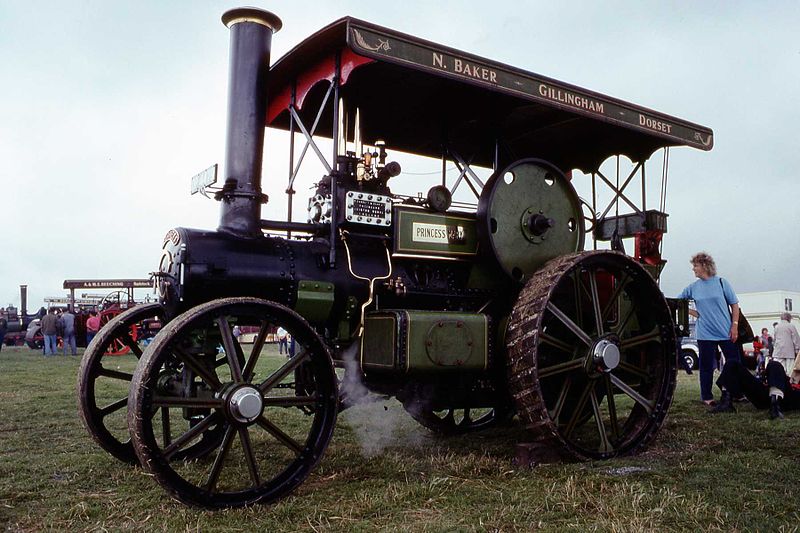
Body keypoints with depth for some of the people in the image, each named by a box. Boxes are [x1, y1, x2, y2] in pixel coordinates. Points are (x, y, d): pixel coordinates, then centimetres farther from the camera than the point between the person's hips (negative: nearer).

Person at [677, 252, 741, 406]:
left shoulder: (721, 282, -1)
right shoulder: (693, 287, 5)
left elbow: (734, 305, 1)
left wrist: (734, 325, -5)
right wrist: (690, 311, -2)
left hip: (726, 332, -1)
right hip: (705, 334, 1)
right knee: (706, 366, 5)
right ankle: (707, 397, 14)